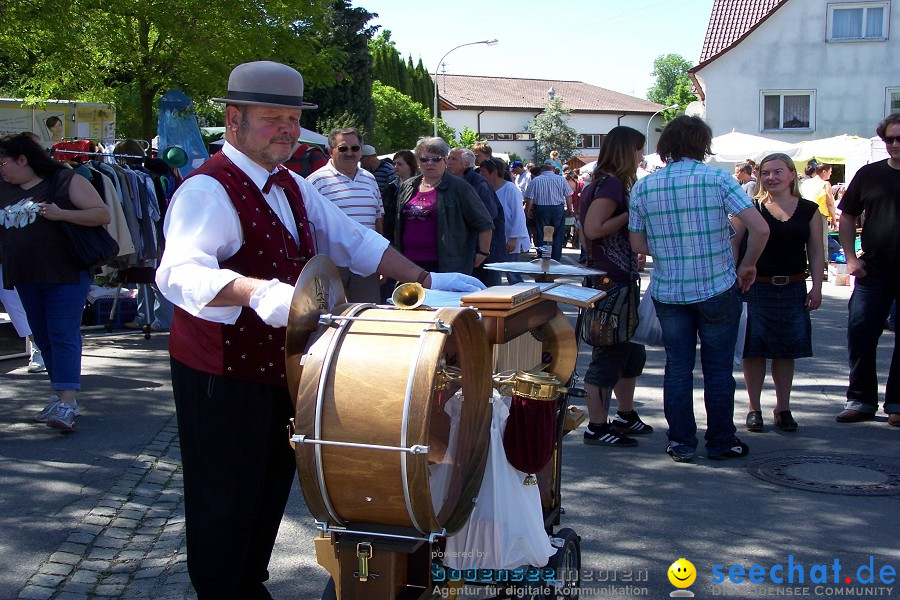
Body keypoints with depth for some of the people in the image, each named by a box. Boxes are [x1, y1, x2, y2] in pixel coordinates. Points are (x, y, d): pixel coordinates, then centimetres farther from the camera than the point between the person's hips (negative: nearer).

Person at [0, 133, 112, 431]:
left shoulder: (66, 181, -7)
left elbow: (103, 214, -12)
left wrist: (61, 214, -21)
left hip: (66, 275, -7)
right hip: (26, 279, 7)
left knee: (63, 337, -12)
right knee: (43, 339, 12)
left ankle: (66, 405, -16)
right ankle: (61, 396, 22)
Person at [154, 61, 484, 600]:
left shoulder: (292, 187, 9)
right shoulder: (207, 190, -20)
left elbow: (353, 241, 15)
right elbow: (179, 272, -37)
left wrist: (427, 280, 8)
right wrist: (260, 291, -54)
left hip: (282, 366, 9)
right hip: (224, 374, -9)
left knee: (273, 489, 21)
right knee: (226, 503, 3)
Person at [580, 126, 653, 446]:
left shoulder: (610, 183, 17)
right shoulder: (610, 184, -15)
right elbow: (593, 228, -24)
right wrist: (632, 213, -17)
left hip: (621, 279, 11)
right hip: (610, 281, -11)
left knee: (632, 350, 19)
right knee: (609, 353, -6)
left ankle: (625, 414, 30)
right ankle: (596, 427, 0)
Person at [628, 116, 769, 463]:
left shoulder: (643, 187, -1)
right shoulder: (718, 180, -9)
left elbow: (638, 245, 4)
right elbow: (760, 229, -15)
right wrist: (748, 264, 0)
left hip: (667, 291, 2)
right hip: (717, 289, -2)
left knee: (677, 367, 10)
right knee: (718, 368, 9)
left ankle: (681, 443, 13)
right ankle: (721, 443, 17)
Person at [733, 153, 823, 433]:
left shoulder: (808, 210, 6)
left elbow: (816, 250, 8)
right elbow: (733, 246, 1)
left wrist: (817, 286, 2)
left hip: (792, 289, 2)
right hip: (755, 288, -2)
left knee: (786, 350, 9)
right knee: (754, 349, 2)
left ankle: (783, 408, 19)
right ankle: (754, 408, 13)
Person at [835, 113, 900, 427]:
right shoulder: (869, 174, 6)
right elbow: (848, 217, 11)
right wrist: (851, 257, 1)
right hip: (874, 270, 1)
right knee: (860, 333, -3)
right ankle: (860, 400, 8)